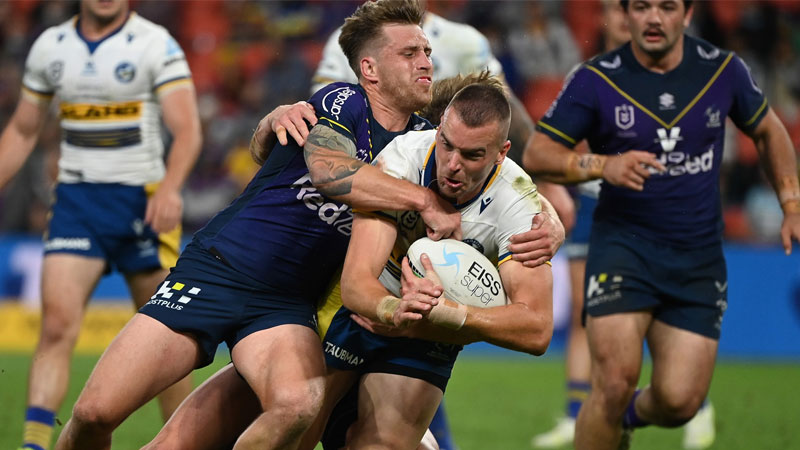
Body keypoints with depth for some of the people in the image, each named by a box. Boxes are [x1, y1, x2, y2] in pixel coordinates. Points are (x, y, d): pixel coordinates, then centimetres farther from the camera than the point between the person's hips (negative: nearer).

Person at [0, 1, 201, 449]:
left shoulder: (156, 44, -6)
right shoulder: (51, 46, 7)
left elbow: (188, 130, -15)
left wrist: (169, 188, -32)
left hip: (142, 202, -2)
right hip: (76, 201, 2)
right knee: (57, 322, -15)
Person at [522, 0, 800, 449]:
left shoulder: (723, 70, 1)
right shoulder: (596, 80, -7)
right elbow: (537, 154, -6)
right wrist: (602, 166, -23)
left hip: (698, 259, 2)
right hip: (623, 245, -2)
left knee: (679, 400, -6)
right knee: (616, 381, -20)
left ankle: (632, 414, 31)